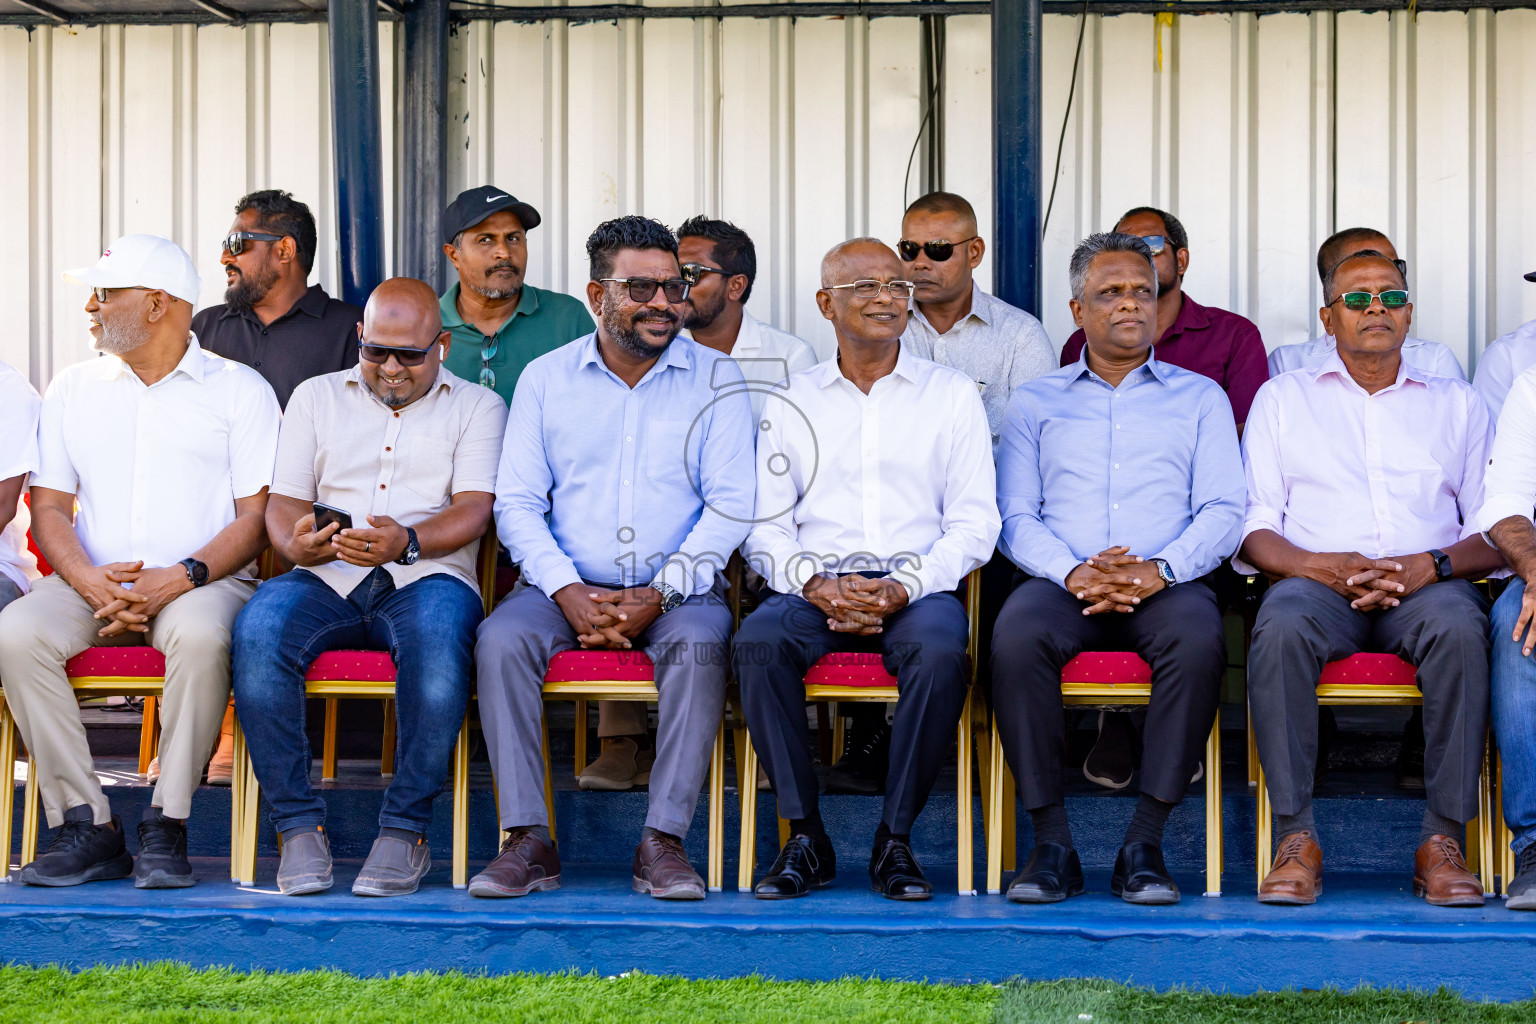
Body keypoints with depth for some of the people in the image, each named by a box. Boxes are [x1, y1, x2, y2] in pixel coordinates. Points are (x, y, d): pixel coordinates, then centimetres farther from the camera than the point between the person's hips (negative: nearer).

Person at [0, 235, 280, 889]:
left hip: (202, 583, -3)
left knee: (200, 635, -38)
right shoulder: (72, 389, 18)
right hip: (92, 585, 3)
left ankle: (166, 828, -25)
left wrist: (178, 579, -17)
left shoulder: (240, 389, 6)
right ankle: (87, 828, -22)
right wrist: (90, 580, -11)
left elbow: (256, 517, -1)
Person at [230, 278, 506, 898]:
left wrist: (407, 541, -22)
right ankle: (299, 825, -24)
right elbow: (283, 502, 13)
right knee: (258, 629, -32)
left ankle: (405, 828, -28)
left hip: (426, 576, -2)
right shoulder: (317, 397, 20)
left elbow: (473, 511, -1)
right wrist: (296, 544, -13)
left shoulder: (477, 407, 14)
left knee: (439, 631, -38)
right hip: (325, 579, 2)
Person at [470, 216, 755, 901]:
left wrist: (658, 594, -15)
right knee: (501, 638, -27)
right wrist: (567, 593, -13)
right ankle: (527, 840, -24)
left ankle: (663, 842, -30)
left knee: (698, 641, -34)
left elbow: (730, 505, -2)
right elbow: (517, 502, 4)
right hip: (568, 585, 2)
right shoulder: (545, 378, 9)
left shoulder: (715, 381, 5)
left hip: (677, 590, -1)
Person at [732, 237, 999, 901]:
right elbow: (766, 524, 10)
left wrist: (905, 587, -12)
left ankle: (895, 840, -20)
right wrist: (814, 584, -11)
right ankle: (805, 837, -21)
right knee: (757, 642, -31)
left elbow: (974, 523, 5)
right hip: (815, 587, 1)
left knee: (940, 653, -35)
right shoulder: (792, 403, 16)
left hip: (918, 588, -1)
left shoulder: (951, 394, 12)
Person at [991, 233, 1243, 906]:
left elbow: (1223, 510, 7)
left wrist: (1161, 568, -13)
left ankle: (1145, 842, -29)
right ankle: (1051, 842, -26)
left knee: (1198, 640, -36)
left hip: (1167, 583, 0)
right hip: (1063, 582, 1)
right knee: (1017, 637, -34)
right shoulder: (1036, 403, 20)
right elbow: (1016, 517, 9)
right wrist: (1072, 572, -12)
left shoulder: (1200, 398, 19)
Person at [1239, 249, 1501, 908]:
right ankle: (1295, 837, -31)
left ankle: (1443, 840, -31)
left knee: (1458, 625, -36)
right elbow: (1254, 527, 10)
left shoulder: (1458, 404, 22)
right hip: (1318, 580, 0)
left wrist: (1431, 565, -10)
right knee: (1281, 624, -36)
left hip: (1427, 585, 0)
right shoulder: (1282, 398, 20)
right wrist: (1317, 564, -12)